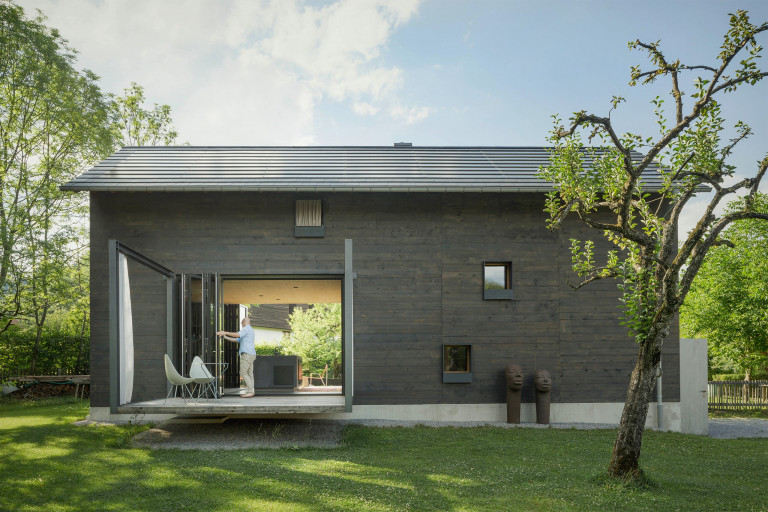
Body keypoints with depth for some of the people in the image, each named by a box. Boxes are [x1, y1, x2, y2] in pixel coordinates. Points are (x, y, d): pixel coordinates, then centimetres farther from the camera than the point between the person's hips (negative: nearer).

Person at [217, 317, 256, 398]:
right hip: (251, 355, 10)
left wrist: (225, 332, -17)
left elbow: (237, 335, -22)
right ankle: (250, 391, 1)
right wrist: (225, 337, 22)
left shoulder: (246, 328, -4)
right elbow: (236, 340, 25)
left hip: (247, 354, -10)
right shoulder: (250, 331, 27)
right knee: (249, 373, 5)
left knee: (243, 373, -12)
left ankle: (250, 391, -17)